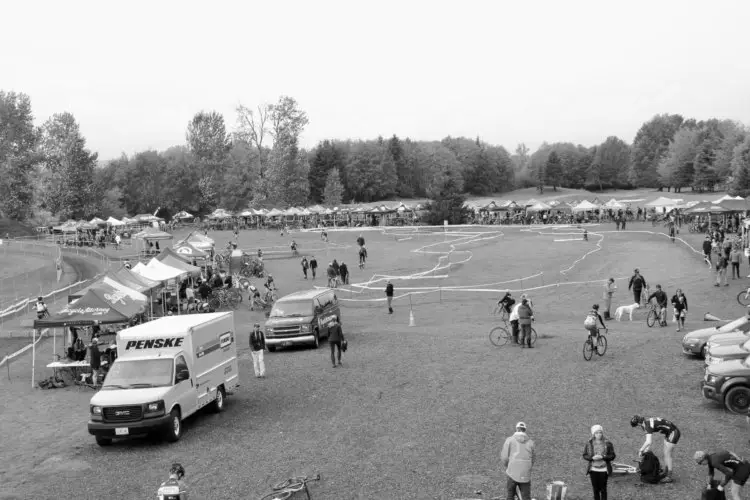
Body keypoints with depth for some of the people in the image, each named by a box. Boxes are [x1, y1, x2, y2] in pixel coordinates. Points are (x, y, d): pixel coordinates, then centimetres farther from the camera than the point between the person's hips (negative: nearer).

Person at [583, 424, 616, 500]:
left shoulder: (607, 444, -4)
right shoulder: (589, 444, -1)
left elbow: (612, 456, -2)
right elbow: (585, 455, 3)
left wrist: (602, 457, -18)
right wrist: (592, 458, -17)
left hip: (603, 469, -1)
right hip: (593, 469, 1)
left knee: (603, 489, 1)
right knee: (595, 489, 7)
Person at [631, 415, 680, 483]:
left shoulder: (648, 425, -25)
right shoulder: (648, 422, 4)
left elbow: (649, 442, -32)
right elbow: (650, 440, 12)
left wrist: (641, 450, -19)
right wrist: (646, 450, 4)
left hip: (673, 432, -10)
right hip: (669, 433, 10)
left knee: (667, 454, -6)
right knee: (666, 454, 15)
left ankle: (669, 477, -1)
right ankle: (665, 473, 25)